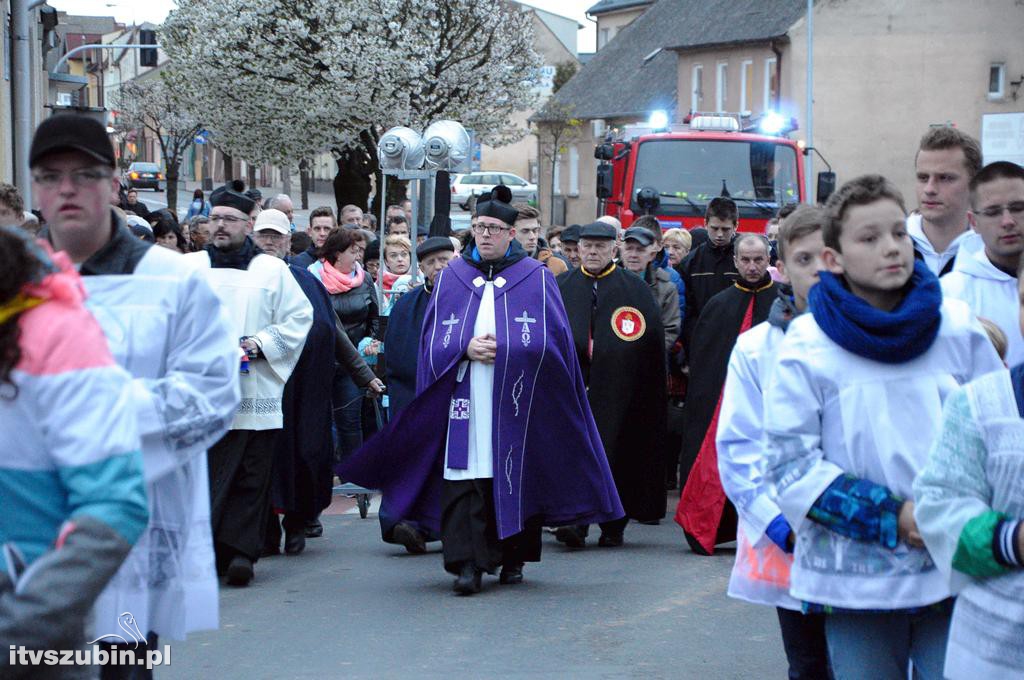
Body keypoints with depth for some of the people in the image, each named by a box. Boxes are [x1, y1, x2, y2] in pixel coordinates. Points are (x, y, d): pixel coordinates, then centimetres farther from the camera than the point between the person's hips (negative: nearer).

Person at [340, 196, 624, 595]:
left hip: (517, 401, -1)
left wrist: (501, 350, -11)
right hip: (464, 397, 1)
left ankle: (514, 558, 16)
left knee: (517, 478, 3)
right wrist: (466, 349, -11)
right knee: (463, 479, -9)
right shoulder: (451, 277, 12)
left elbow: (551, 341, -1)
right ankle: (467, 563, -11)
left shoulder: (536, 278, 6)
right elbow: (434, 340, 8)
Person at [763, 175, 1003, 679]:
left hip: (956, 574, 1)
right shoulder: (806, 348, -4)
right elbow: (791, 467, -6)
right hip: (857, 577, -1)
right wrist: (891, 516, -14)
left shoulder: (958, 330, 3)